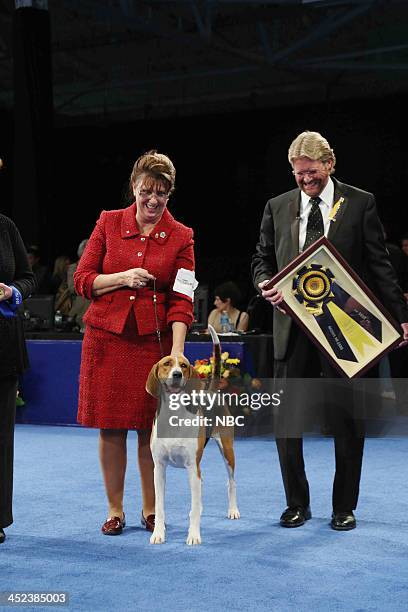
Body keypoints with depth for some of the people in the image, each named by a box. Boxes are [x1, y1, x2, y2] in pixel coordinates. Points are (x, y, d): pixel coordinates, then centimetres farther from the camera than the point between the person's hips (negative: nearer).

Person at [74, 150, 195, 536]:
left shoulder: (180, 237, 0)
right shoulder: (109, 222, 3)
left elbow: (181, 300, -7)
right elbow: (82, 280, 3)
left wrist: (177, 352, -18)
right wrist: (122, 278, -13)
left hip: (154, 340, -1)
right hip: (107, 337, 1)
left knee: (151, 428, 4)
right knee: (110, 426, 4)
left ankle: (150, 508, 20)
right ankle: (114, 509, 18)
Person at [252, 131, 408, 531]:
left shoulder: (359, 203, 1)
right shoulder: (277, 208, 10)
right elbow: (262, 258, 15)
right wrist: (266, 284, -8)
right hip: (293, 326, 3)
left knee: (347, 419, 5)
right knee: (287, 418, 4)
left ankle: (344, 507, 18)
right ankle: (297, 504, 18)